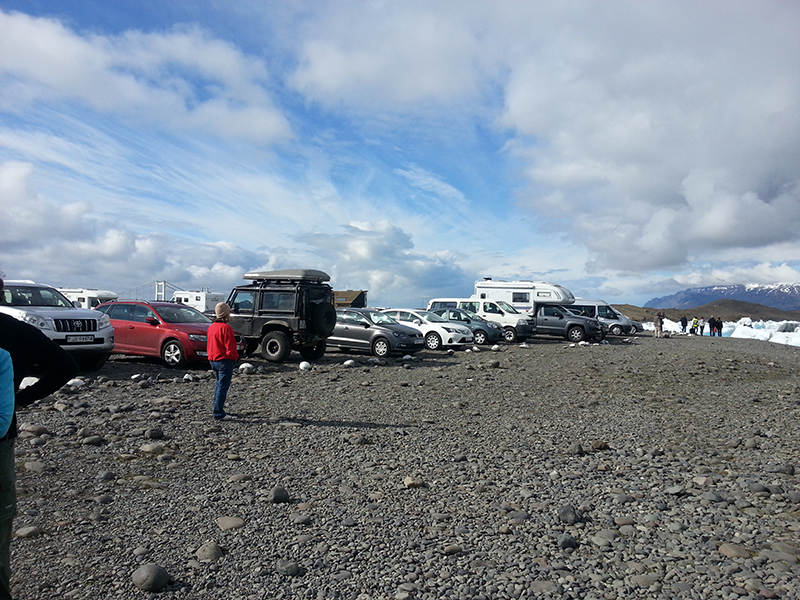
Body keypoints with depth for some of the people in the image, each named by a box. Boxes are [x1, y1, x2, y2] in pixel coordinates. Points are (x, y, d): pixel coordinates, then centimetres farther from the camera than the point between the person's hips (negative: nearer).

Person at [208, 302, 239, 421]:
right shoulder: (226, 328, -18)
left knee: (219, 384, 21)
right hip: (225, 361, -9)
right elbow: (230, 347, -19)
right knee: (223, 386, -3)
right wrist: (235, 357, -2)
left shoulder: (211, 327, 10)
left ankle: (218, 409, 28)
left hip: (213, 360, 9)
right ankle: (219, 414, -1)